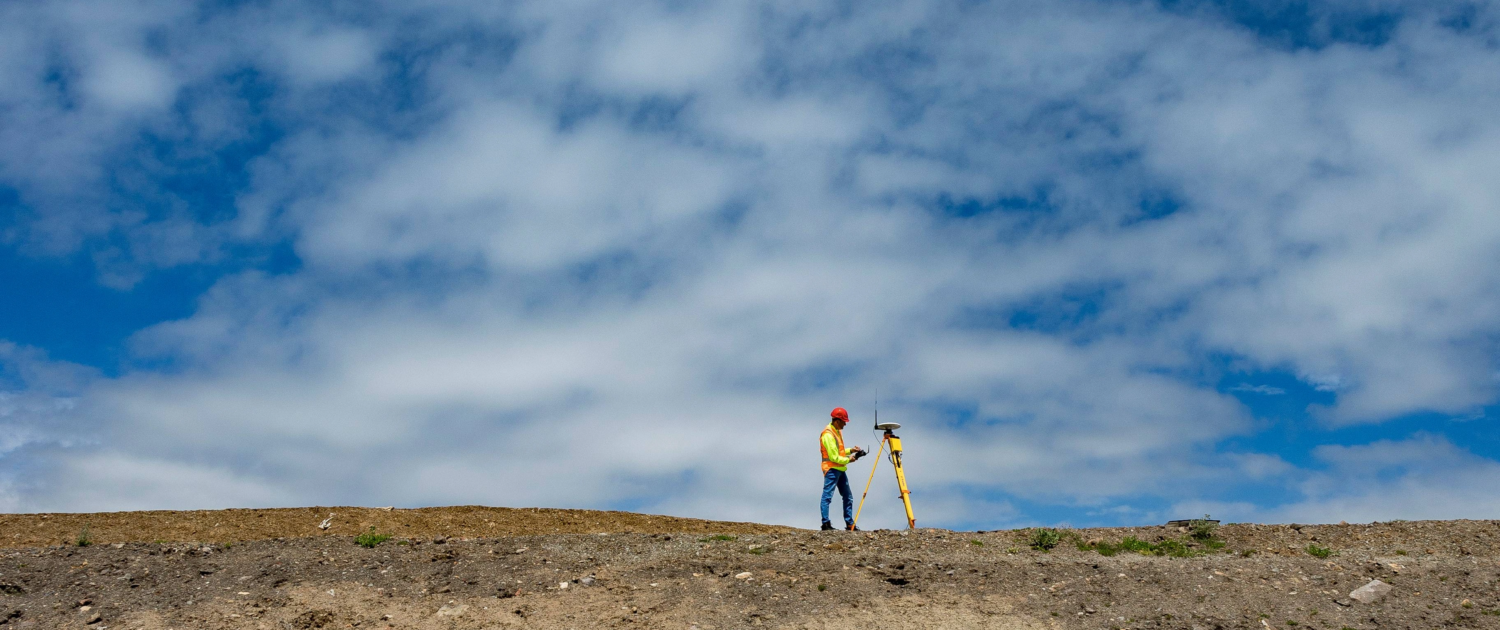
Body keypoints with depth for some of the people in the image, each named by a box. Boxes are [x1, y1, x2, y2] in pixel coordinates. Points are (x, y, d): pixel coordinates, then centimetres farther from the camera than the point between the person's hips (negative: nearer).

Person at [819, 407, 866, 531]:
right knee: (827, 496, -7)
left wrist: (850, 450, 7)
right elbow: (834, 457, -20)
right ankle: (825, 524, -6)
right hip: (832, 469, -10)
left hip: (840, 469, 10)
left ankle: (850, 524, 18)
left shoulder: (837, 431, 13)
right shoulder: (828, 435, -17)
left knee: (848, 497, 12)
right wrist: (848, 459, -10)